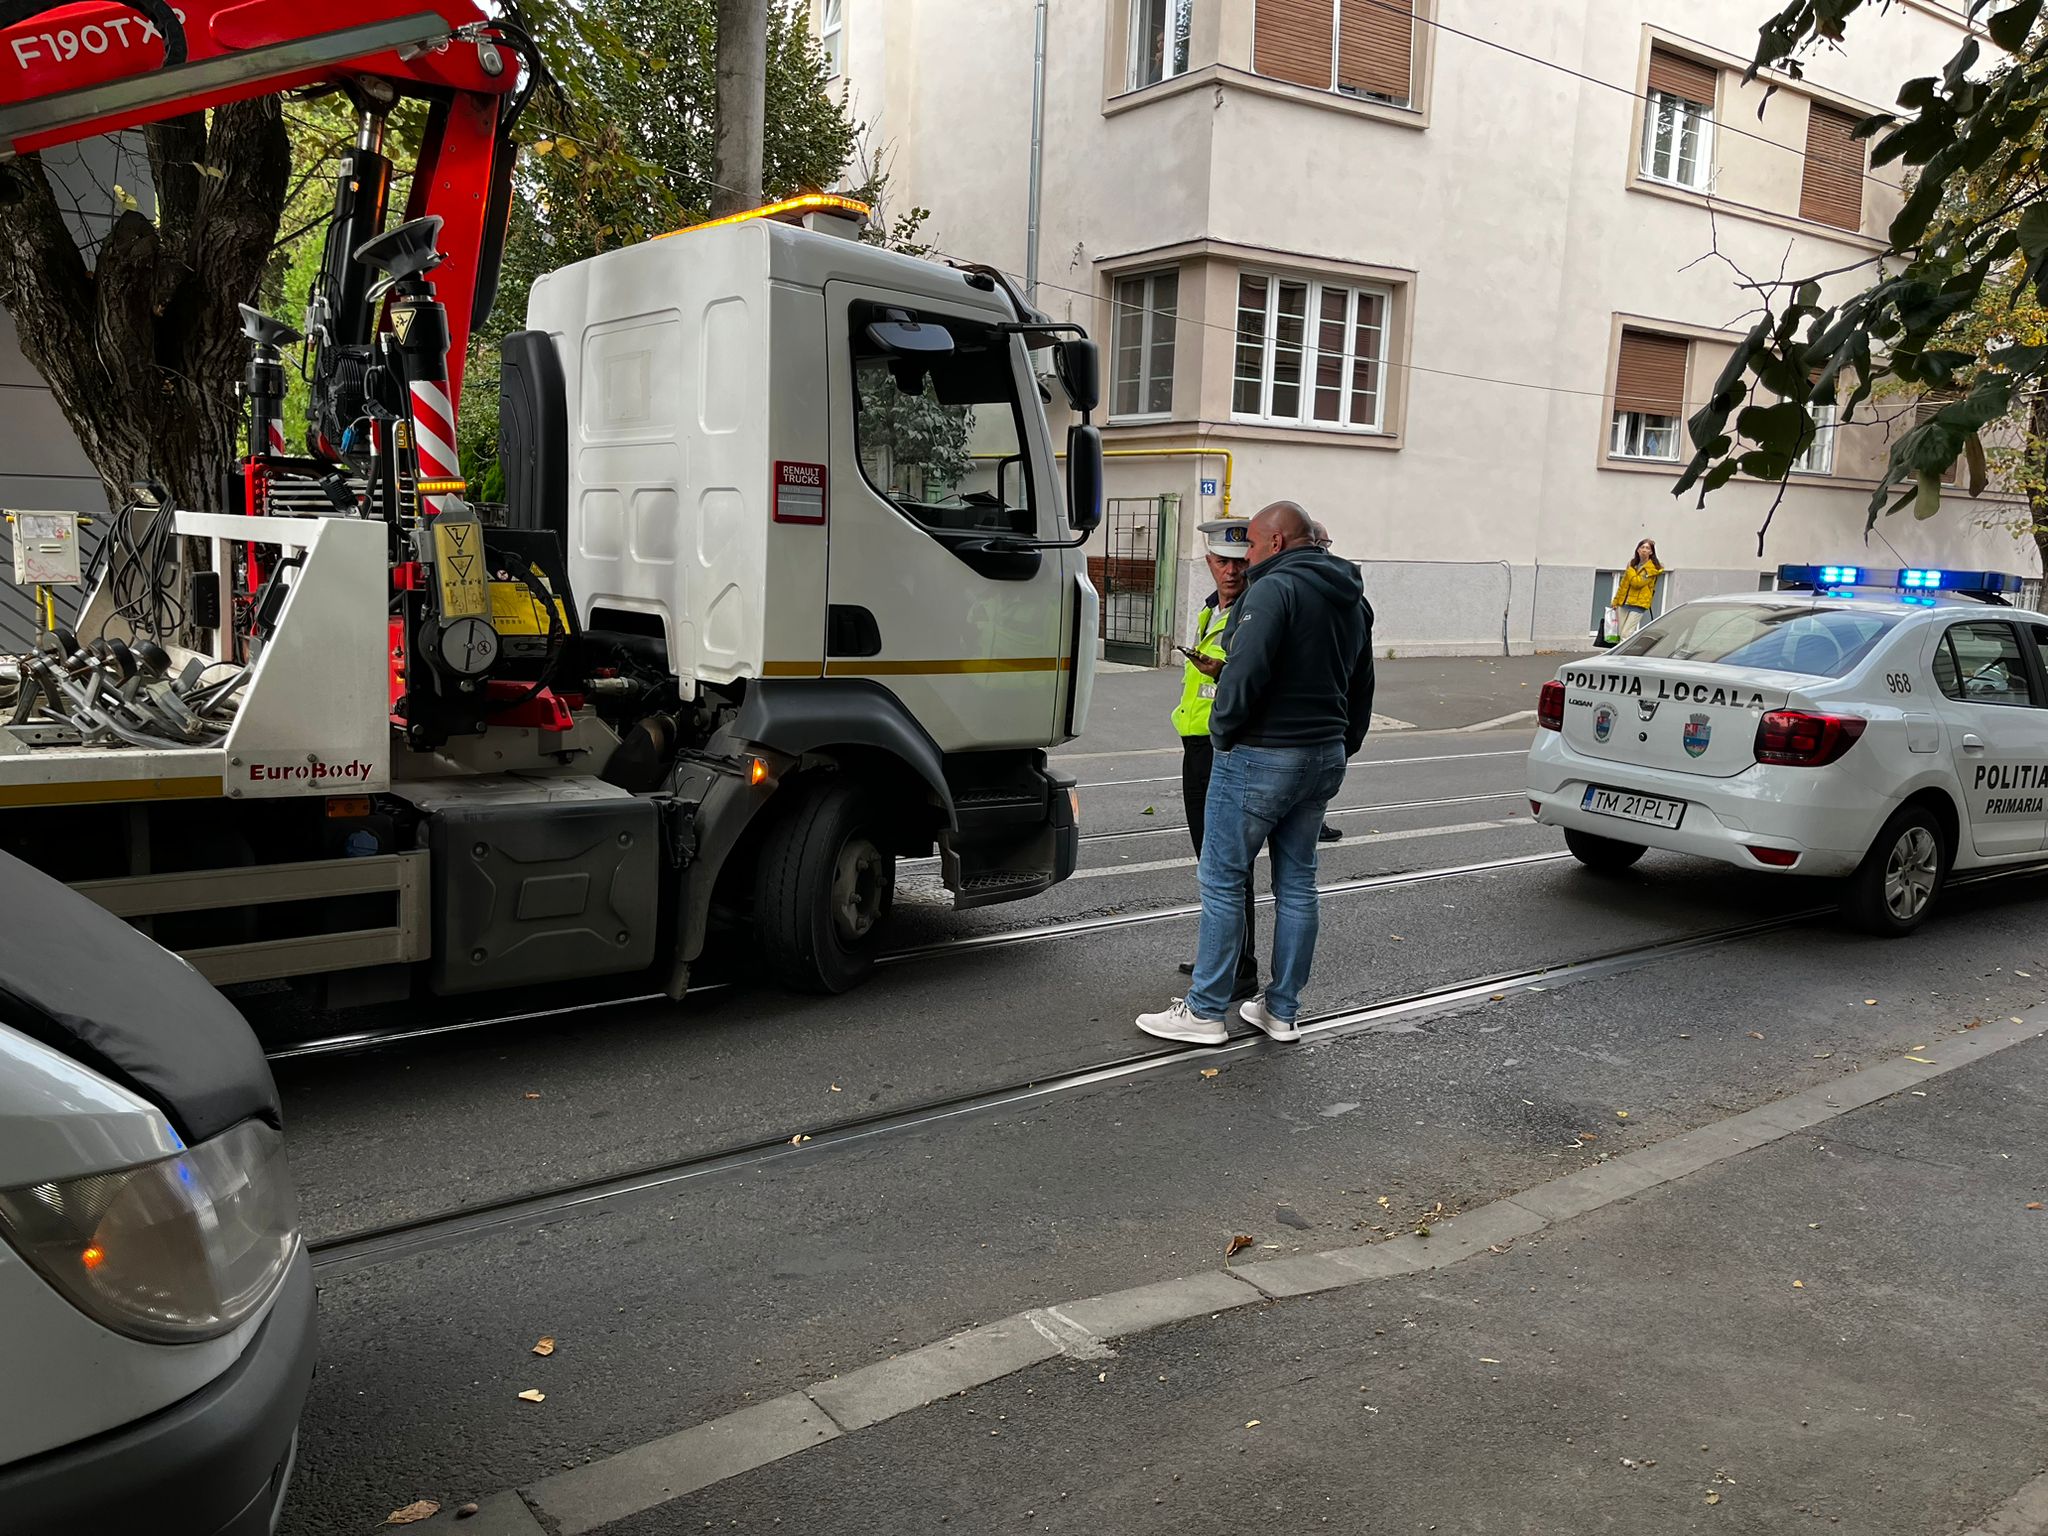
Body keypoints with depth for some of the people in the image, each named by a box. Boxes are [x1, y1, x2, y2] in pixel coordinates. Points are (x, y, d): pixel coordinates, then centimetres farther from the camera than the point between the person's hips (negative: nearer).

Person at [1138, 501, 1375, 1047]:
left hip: (1260, 757, -9)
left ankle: (1205, 1011, 6)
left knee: (1222, 880, 0)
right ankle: (1283, 1009, 20)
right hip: (1325, 757, 9)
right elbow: (1361, 689, 19)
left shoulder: (1275, 589, -15)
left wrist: (1222, 731, -11)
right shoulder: (1353, 599, 14)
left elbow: (1245, 673, -25)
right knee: (1297, 882, 13)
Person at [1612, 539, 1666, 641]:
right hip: (1624, 603, 7)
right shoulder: (1633, 564, 16)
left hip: (1638, 605, -7)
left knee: (1625, 635, -16)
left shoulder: (1652, 568, -4)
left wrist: (1630, 571, -6)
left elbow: (1637, 583, -18)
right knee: (1619, 634, 5)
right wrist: (1616, 601, 19)